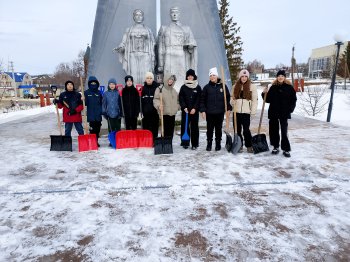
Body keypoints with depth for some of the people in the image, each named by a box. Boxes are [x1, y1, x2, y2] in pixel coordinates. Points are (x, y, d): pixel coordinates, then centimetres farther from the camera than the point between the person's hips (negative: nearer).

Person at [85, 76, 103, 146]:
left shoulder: (99, 93, 10)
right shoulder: (87, 92, 3)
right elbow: (85, 103, 0)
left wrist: (101, 111, 5)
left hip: (98, 115, 3)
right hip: (91, 115, -2)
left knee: (97, 129, 7)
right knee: (92, 129, -2)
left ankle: (96, 141, 18)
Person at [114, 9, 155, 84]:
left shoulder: (148, 30, 16)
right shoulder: (129, 30, 16)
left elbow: (152, 46, 12)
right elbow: (124, 43, 10)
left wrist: (153, 60, 2)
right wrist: (119, 48, -12)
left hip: (145, 58, 0)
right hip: (133, 57, 0)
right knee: (133, 80, -9)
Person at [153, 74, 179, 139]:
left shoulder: (174, 90, 15)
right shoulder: (160, 89, -4)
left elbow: (177, 100, 26)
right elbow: (156, 99, -8)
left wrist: (177, 106, 11)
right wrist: (159, 105, -25)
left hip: (173, 113, 6)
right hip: (165, 113, -6)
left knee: (171, 130, 10)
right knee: (165, 130, -10)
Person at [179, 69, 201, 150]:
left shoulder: (198, 87, 6)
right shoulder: (183, 87, 7)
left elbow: (199, 99, 1)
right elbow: (181, 98, 2)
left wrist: (195, 108, -10)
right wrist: (184, 107, -11)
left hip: (195, 111, -1)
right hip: (185, 110, 1)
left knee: (194, 127, 1)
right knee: (184, 126, 2)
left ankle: (194, 144, 7)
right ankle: (185, 143, 12)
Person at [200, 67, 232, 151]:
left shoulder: (223, 86, 3)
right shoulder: (206, 87, 2)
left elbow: (228, 98, 7)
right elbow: (202, 100, 2)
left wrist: (228, 108, 0)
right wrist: (203, 110, -4)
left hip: (220, 112, 0)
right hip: (209, 112, 0)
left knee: (219, 129, 9)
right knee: (209, 129, 6)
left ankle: (218, 144, 21)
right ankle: (209, 144, 18)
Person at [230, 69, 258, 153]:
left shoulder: (252, 86, 0)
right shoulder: (235, 86, 10)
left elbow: (255, 100, -2)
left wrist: (253, 111, -9)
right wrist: (231, 105, -3)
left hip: (246, 112, -3)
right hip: (236, 111, 4)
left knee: (246, 130, -5)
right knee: (237, 129, 8)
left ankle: (249, 146, 8)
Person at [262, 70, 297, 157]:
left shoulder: (289, 87, 2)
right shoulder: (273, 87, 7)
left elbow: (294, 99, 4)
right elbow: (268, 100, 8)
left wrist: (290, 109, -6)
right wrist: (264, 93, -9)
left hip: (284, 113, -2)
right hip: (273, 112, 3)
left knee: (284, 131, -4)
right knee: (274, 130, 8)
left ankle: (286, 149, 4)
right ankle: (276, 147, 21)